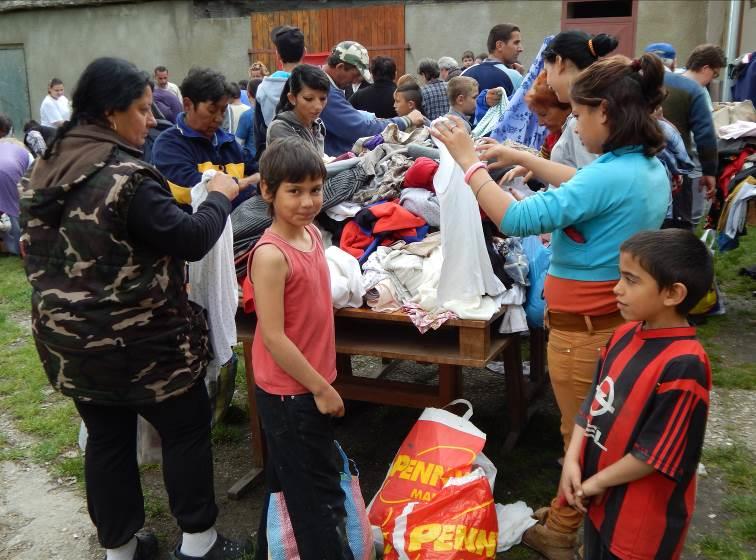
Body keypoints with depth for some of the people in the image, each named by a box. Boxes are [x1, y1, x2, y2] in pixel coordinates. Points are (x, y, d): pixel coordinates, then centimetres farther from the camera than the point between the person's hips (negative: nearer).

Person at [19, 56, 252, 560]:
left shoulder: (47, 169, 5)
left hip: (69, 337, 8)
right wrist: (221, 196, -2)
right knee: (187, 428, 11)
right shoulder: (126, 176, -22)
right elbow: (191, 240, -17)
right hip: (136, 339, -8)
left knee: (108, 438, 19)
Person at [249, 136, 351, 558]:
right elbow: (273, 337, -24)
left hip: (310, 384, 9)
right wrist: (321, 388, -17)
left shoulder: (313, 233, 2)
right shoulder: (271, 255, -24)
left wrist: (322, 382, 15)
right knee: (321, 496, 3)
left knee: (288, 483, 24)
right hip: (289, 391, -9)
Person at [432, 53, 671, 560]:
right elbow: (586, 186, 19)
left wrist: (469, 160, -21)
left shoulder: (611, 175, -27)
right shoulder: (650, 167, 2)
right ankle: (576, 513, 42)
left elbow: (517, 219, -30)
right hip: (621, 318, 9)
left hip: (584, 327, -9)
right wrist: (521, 158, 16)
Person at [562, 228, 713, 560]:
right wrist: (572, 459, -5)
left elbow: (656, 453, -22)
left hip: (643, 514, -7)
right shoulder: (625, 335, -3)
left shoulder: (683, 365, -26)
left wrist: (596, 482, -13)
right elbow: (593, 402, 5)